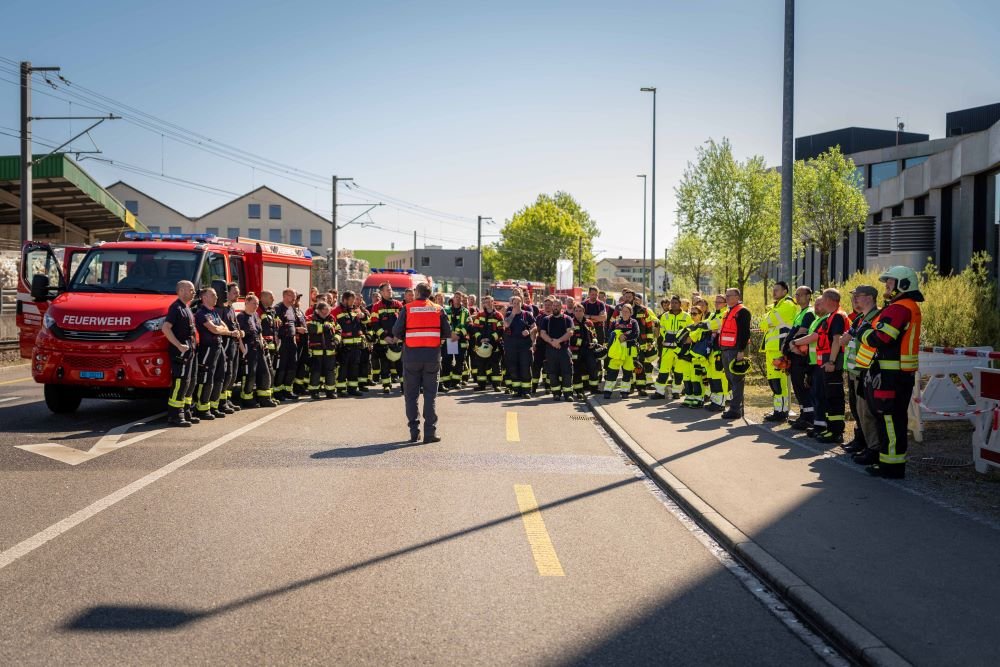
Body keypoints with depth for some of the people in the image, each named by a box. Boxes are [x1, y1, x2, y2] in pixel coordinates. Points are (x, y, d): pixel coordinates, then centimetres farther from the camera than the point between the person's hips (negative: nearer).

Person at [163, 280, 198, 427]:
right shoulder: (176, 308, -12)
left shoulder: (187, 308, 18)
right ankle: (174, 416, -9)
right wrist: (179, 345, -23)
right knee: (180, 382, -11)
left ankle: (186, 413, 21)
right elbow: (165, 328, -22)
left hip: (190, 350, 10)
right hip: (180, 351, -10)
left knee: (190, 382, 13)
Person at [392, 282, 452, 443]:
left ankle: (414, 431, 8)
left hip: (411, 355, -1)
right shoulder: (438, 309, 4)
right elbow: (447, 333, 2)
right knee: (430, 394, 5)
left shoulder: (407, 309, -1)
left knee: (411, 394, 9)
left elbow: (396, 332, -5)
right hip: (432, 356, 1)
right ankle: (430, 432, 1)